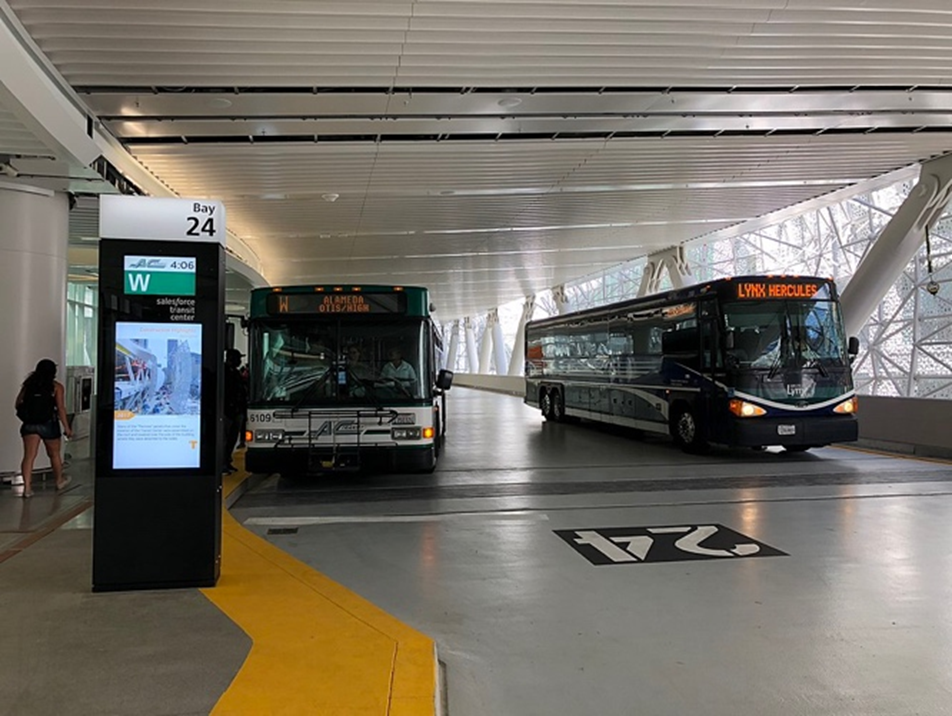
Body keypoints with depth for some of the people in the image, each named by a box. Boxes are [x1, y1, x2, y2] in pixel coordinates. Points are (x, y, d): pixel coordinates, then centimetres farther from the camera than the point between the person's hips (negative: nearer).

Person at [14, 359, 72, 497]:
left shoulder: (28, 384, 6)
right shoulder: (56, 387, -5)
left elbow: (18, 404, 6)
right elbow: (60, 408, -10)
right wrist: (67, 427, -7)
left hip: (29, 424, 2)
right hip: (48, 424, -2)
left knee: (29, 456, 0)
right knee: (54, 454, 16)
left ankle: (27, 487, -10)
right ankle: (59, 481, 34)